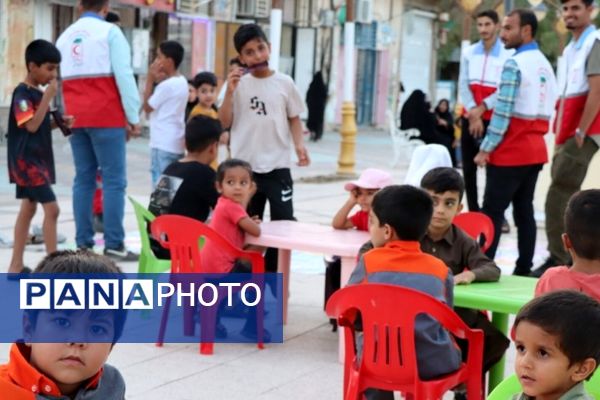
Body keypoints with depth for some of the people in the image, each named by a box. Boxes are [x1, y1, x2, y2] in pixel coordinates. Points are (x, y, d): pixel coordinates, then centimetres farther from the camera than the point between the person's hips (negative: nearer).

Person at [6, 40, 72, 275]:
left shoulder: (38, 93, 12)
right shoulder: (22, 93, -15)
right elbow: (31, 126, -23)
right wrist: (48, 97, -22)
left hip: (37, 159, 10)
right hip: (26, 160, -10)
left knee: (28, 209, 12)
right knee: (51, 208, -12)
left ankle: (16, 266, 18)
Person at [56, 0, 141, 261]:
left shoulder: (64, 36, 15)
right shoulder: (110, 32, -4)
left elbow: (58, 79, 14)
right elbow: (124, 75, -11)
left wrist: (66, 115, 16)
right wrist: (133, 117, -7)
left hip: (76, 119, 6)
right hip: (106, 116, -6)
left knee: (84, 179, 9)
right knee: (114, 180, -4)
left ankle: (83, 244, 7)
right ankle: (113, 245, -8)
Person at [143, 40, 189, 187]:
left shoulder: (167, 85, -15)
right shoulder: (181, 82, 12)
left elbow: (147, 107, -6)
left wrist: (150, 80, -3)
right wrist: (159, 81, 6)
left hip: (163, 145, -9)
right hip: (176, 144, 9)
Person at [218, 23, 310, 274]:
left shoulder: (284, 83, 2)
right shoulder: (238, 84, 0)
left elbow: (294, 119, 9)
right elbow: (224, 122, -1)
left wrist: (299, 145, -7)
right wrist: (230, 92, -12)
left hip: (277, 167, 0)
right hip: (245, 167, 0)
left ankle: (271, 276, 15)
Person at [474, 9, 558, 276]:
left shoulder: (515, 64, -13)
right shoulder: (546, 66, 13)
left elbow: (503, 111, -17)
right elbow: (548, 110, 15)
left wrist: (486, 148, -13)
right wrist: (535, 136, 18)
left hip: (511, 151, -8)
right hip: (535, 150, 8)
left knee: (493, 212, -5)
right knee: (524, 211, 11)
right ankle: (523, 270, 12)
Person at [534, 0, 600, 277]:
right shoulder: (570, 48, 20)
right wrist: (560, 135, 15)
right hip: (567, 135, 9)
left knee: (559, 196, -13)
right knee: (566, 198, 10)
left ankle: (558, 259, -10)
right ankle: (574, 258, 16)